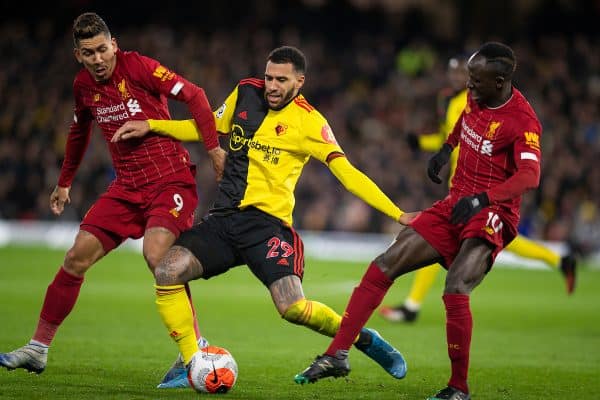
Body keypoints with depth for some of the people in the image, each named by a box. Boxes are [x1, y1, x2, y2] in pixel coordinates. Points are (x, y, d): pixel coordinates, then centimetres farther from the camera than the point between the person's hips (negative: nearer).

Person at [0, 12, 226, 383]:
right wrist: (65, 182, 30)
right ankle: (38, 348, 10)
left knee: (156, 255, -28)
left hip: (171, 181, -6)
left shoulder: (137, 66, -14)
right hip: (127, 186, 6)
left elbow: (194, 94, -15)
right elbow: (79, 131, 25)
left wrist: (213, 146, -22)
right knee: (77, 257, 0)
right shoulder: (83, 85, 6)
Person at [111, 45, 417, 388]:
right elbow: (204, 129, 23)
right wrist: (150, 125, 12)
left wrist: (397, 214, -21)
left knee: (293, 308, -23)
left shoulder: (309, 122, -6)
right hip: (223, 219, 5)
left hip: (266, 223, -5)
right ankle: (192, 366, -4)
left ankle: (363, 338, 6)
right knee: (167, 272, -17)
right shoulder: (246, 93, 9)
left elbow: (346, 172, -12)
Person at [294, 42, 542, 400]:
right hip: (456, 205, 8)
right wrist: (447, 148, 23)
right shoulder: (476, 97, 4)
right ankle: (338, 356, 5)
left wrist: (483, 198, -49)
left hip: (492, 215, -8)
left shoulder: (522, 121, -20)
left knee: (455, 291, -28)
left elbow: (530, 176, -36)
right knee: (384, 265, 0)